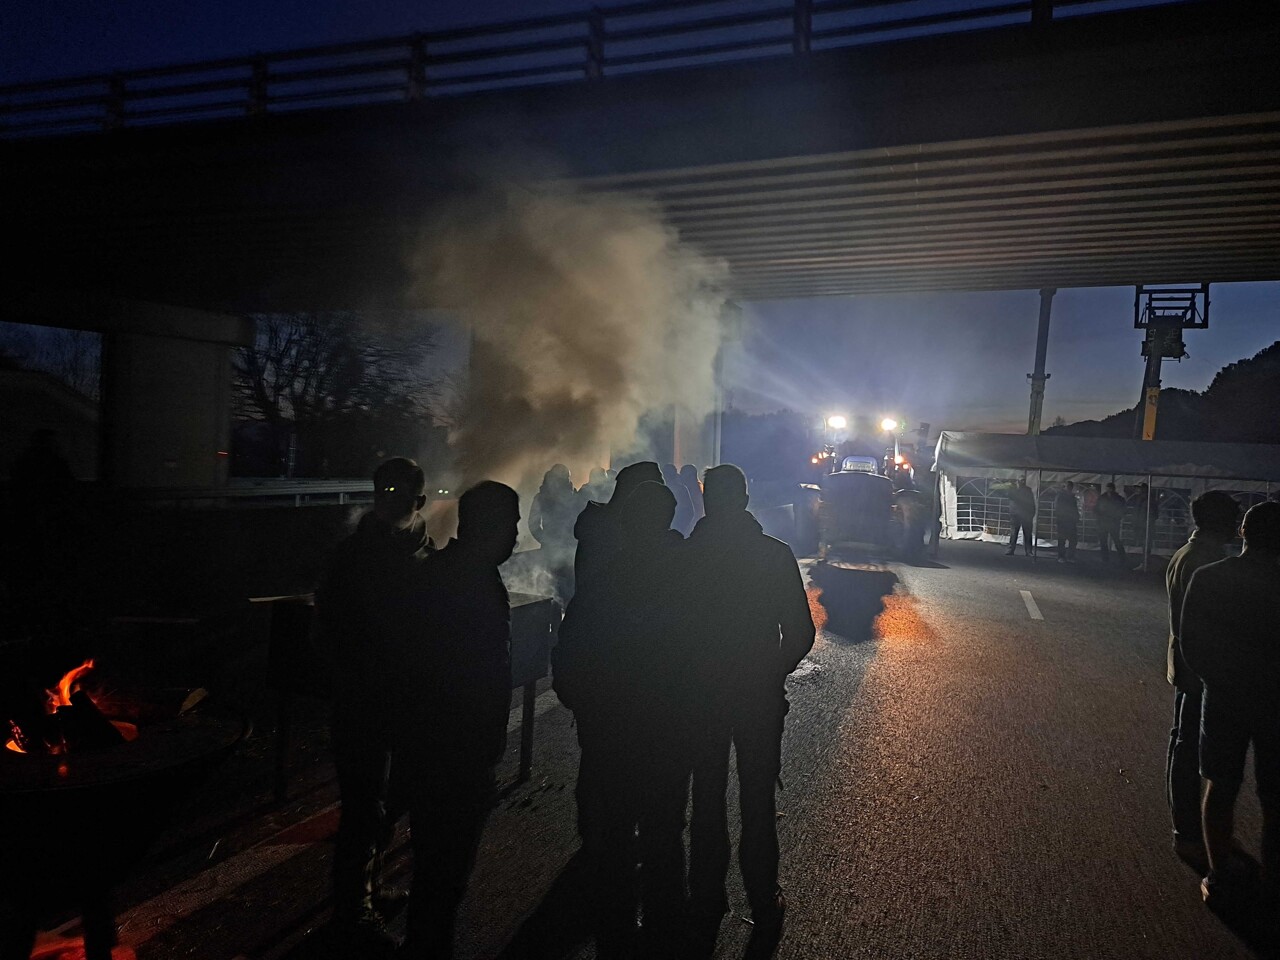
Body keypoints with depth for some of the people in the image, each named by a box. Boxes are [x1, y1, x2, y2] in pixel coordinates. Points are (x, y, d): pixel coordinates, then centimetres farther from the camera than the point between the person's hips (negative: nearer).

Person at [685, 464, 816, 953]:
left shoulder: (687, 555, -10)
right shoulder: (775, 554, -11)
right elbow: (800, 632, -9)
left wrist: (689, 674, 10)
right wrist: (775, 671, 8)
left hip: (702, 692, 1)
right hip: (761, 693, -1)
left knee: (707, 798, 16)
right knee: (758, 802, 12)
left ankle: (707, 899, 28)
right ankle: (764, 907, 21)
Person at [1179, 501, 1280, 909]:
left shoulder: (1208, 578, -8)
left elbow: (1189, 643, -6)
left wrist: (1214, 679, 10)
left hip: (1223, 699, 2)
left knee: (1221, 789, 13)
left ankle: (1219, 880, 22)